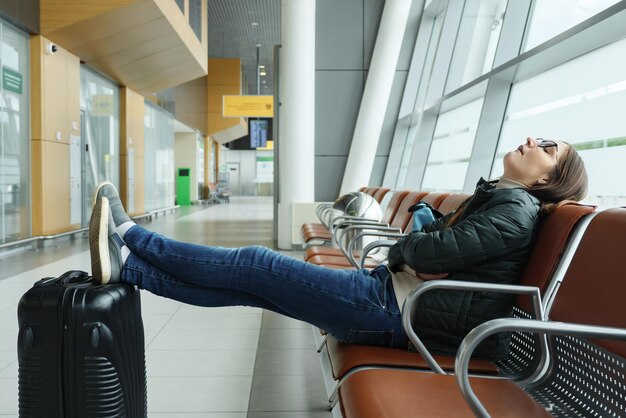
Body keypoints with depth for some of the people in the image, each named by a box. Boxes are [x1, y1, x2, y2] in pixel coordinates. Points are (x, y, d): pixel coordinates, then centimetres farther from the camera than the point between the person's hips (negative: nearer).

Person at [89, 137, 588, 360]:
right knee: (245, 286, 0)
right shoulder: (494, 197, 21)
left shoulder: (516, 210, -8)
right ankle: (124, 264, 3)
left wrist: (412, 251, 1)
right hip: (387, 290, 9)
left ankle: (129, 234, 1)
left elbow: (430, 251, -19)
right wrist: (418, 256, 0)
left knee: (253, 265, -9)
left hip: (388, 309, -8)